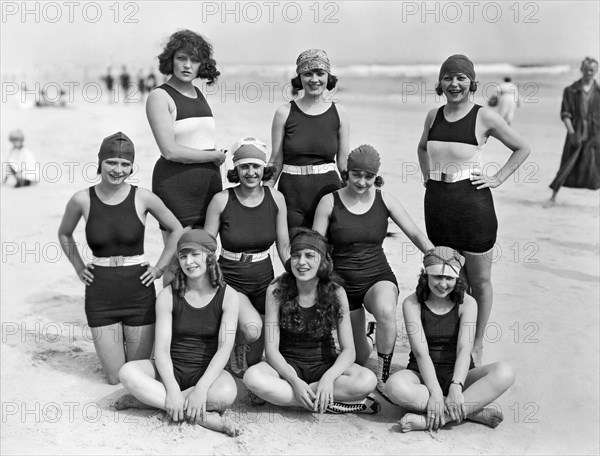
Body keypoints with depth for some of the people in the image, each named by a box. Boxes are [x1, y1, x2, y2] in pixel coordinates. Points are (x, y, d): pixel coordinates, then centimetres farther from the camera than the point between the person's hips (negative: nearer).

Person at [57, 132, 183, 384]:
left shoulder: (143, 198, -8)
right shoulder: (82, 200, -6)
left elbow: (177, 231, 5)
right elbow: (64, 234, 14)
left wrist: (160, 267, 0)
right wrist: (79, 268, 6)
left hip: (139, 291, 0)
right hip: (100, 295, 1)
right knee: (115, 377, 6)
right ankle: (114, 346, 37)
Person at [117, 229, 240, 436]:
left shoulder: (227, 295, -7)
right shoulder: (168, 295, -4)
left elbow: (225, 348, -15)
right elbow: (162, 349, -11)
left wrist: (201, 388, -28)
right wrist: (172, 389, -27)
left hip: (207, 371, -1)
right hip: (171, 369, 1)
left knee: (227, 393, -36)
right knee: (127, 372, -28)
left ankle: (151, 398, -19)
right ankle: (201, 416, -30)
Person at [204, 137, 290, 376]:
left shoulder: (276, 198, -5)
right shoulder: (221, 200, -13)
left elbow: (284, 248, 4)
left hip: (264, 278, 3)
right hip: (230, 279, -3)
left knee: (257, 355, 9)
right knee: (252, 329, -30)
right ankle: (238, 344, 6)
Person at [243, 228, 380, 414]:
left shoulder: (335, 292, -10)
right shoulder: (276, 290, -12)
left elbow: (348, 350, -11)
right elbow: (272, 348, -12)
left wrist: (328, 377, -31)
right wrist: (294, 381, -28)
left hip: (325, 364, 1)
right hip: (288, 365, 0)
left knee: (367, 380, -28)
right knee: (252, 377, -32)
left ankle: (280, 394, -22)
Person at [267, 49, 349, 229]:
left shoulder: (339, 113, 3)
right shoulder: (284, 113, 0)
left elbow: (344, 163, 7)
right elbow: (276, 162, 4)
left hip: (328, 189, 1)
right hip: (292, 193, -1)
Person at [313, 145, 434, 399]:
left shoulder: (384, 200, -2)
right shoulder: (329, 202, -7)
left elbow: (417, 236, -3)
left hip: (378, 276, 0)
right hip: (343, 281, 0)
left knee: (386, 312, -38)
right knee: (360, 359, 7)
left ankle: (383, 379, -16)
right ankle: (368, 339, 46)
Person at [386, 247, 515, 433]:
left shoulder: (467, 303, -2)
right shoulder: (412, 304, -6)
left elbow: (464, 349, -15)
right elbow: (421, 352, -15)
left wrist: (456, 386, -32)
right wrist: (435, 392, -28)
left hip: (458, 375, 2)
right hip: (424, 375, -1)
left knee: (504, 373, -28)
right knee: (395, 385, -35)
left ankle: (429, 419, -34)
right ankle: (473, 411, -28)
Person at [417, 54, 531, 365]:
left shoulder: (484, 117, -4)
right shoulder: (433, 116, 8)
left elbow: (522, 148, 5)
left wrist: (497, 179, -4)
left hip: (472, 203, -4)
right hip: (437, 202, 4)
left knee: (479, 281, 6)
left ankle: (477, 346, 21)